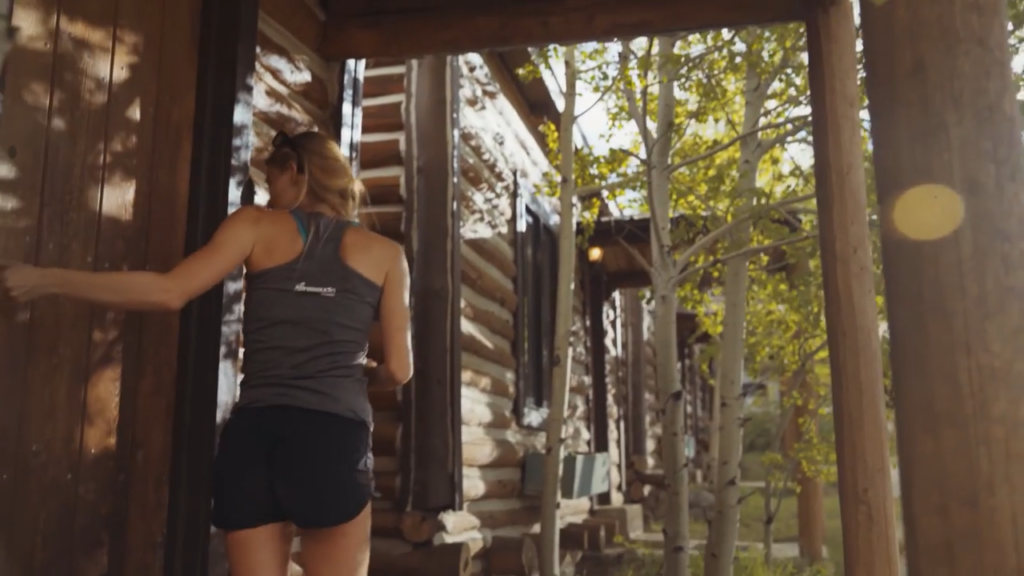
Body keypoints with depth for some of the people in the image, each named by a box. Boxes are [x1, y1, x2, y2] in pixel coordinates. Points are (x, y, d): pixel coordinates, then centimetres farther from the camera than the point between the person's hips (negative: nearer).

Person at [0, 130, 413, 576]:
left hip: (253, 437, 1)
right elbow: (398, 370, 8)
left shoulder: (256, 226, 9)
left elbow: (169, 292, -1)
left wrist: (43, 281, 7)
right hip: (336, 438, -1)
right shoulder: (385, 254, 10)